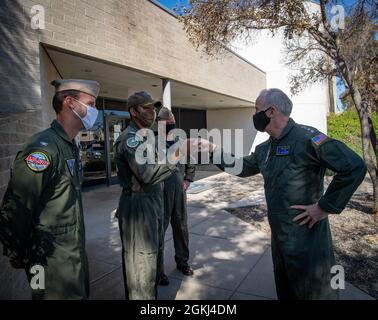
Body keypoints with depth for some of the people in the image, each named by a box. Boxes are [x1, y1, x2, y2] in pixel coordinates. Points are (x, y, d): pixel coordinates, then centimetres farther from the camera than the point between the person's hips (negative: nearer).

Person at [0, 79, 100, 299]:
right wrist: (18, 256, -9)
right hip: (53, 262, -9)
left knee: (81, 295, 22)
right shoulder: (43, 148, -22)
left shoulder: (71, 147, 8)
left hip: (76, 253, 9)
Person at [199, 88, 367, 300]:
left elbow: (354, 167, -25)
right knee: (285, 291, 25)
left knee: (314, 293, 10)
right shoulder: (265, 149, 9)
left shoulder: (305, 137, -19)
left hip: (306, 237, -8)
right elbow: (243, 167, 20)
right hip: (278, 235, 8)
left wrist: (325, 207, -21)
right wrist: (213, 149, 15)